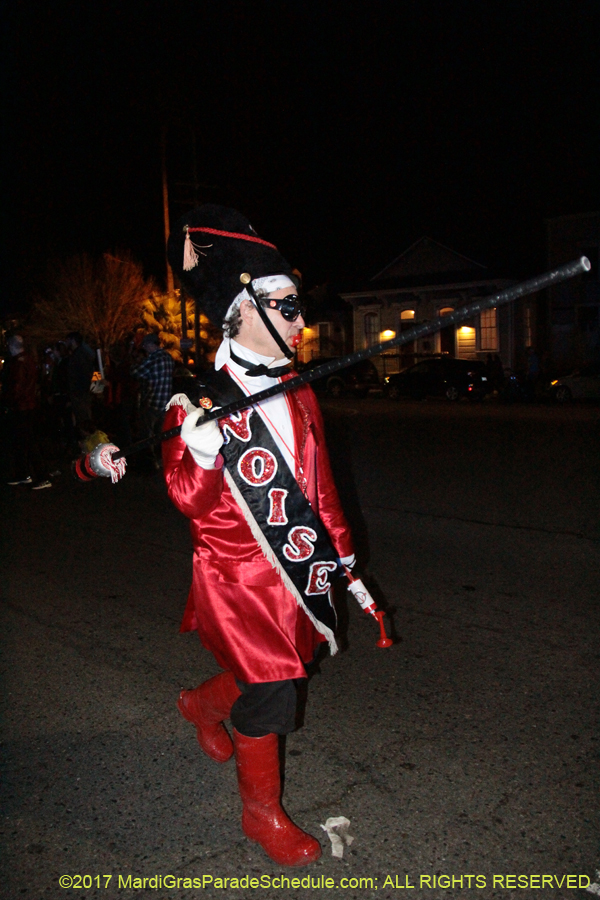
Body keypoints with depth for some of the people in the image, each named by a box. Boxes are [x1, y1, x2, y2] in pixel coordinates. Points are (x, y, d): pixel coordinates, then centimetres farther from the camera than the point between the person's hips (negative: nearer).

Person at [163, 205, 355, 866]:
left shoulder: (298, 395, 6)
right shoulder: (201, 402, -16)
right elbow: (188, 499, -15)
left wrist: (339, 546, 18)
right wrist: (201, 452, -35)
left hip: (298, 564, 7)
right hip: (239, 571, -7)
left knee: (283, 665, 19)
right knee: (270, 691, 0)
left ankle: (203, 704, 51)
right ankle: (262, 813, 27)